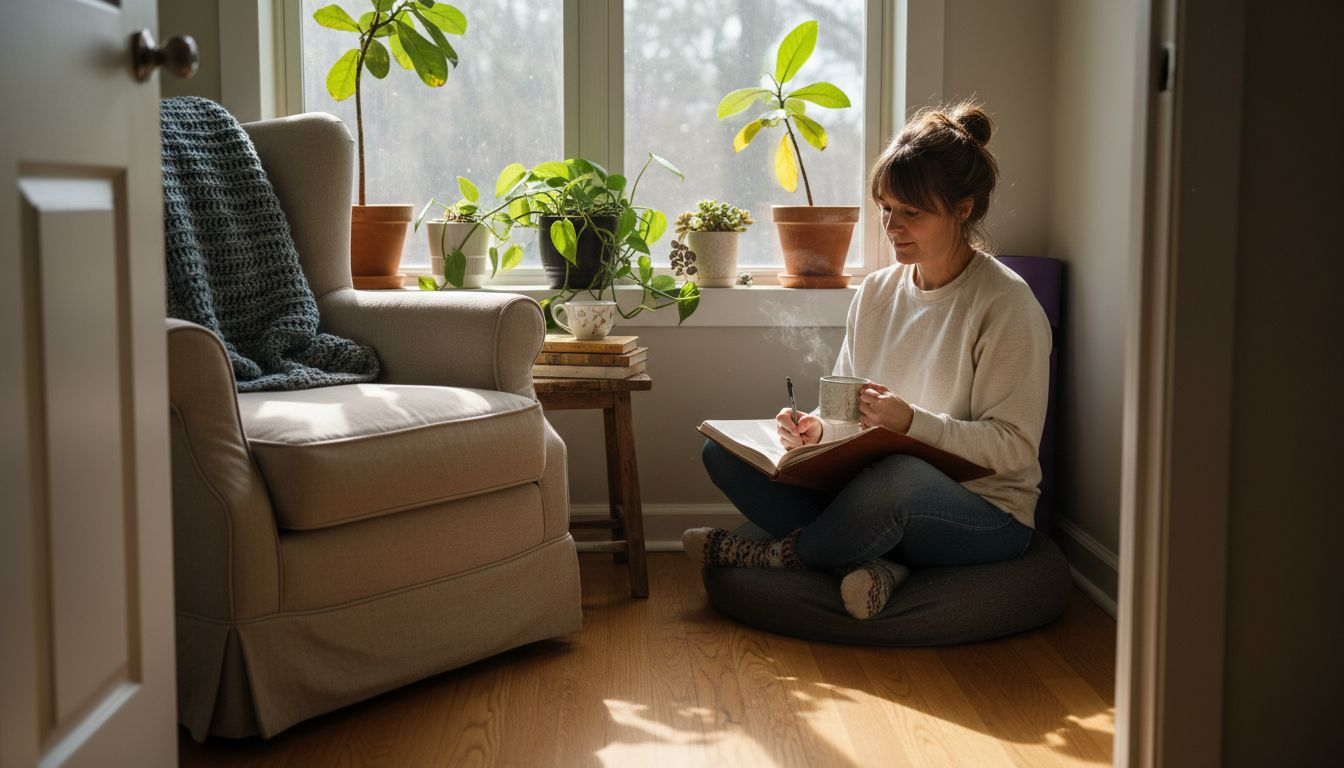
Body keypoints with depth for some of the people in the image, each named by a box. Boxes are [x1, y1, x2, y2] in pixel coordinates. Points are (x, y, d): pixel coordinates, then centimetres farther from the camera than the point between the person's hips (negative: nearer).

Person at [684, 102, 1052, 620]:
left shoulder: (1005, 304, -10)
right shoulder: (876, 292, 9)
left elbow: (1013, 447, -15)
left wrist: (912, 422, -27)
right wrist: (817, 429, -11)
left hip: (985, 514, -6)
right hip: (884, 495, 7)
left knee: (898, 476, -42)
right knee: (724, 451, -6)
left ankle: (785, 553, -11)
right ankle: (873, 558, -20)